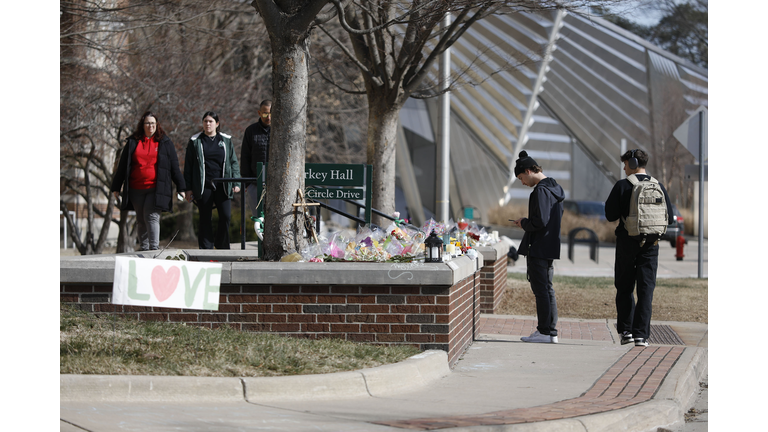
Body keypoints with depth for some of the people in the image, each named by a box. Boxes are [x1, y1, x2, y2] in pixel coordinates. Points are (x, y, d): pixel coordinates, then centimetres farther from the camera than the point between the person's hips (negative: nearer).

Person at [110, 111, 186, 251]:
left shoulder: (165, 142, 8)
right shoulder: (133, 142, 12)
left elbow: (174, 167, 10)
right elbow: (122, 166, 16)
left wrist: (181, 187, 6)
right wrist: (116, 187, 14)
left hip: (155, 188, -3)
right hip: (136, 189, 3)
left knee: (152, 217, -15)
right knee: (141, 220, 7)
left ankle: (154, 247, -19)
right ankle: (143, 248, 13)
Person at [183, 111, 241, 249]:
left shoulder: (226, 140, 12)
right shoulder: (195, 141, 8)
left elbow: (234, 162, 13)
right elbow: (188, 166, 8)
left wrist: (236, 183, 4)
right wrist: (188, 188, 2)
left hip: (222, 186, 1)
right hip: (203, 186, -1)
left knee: (226, 216, -8)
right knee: (205, 219, 0)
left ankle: (222, 248, 7)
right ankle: (206, 249, 5)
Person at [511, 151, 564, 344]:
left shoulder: (540, 190, -17)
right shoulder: (554, 188, 14)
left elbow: (540, 221, -24)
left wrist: (524, 223, -5)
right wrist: (527, 223, 17)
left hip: (538, 248, -10)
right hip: (551, 247, 10)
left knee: (540, 290, -6)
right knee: (547, 289, 14)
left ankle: (545, 332, -5)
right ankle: (551, 332, 16)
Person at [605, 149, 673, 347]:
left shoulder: (622, 186, -7)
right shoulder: (658, 186, 3)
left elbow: (610, 215, -8)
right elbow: (669, 217, 5)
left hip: (628, 242, -2)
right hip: (651, 243, 2)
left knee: (624, 288, 11)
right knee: (646, 288, 2)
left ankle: (626, 330, 7)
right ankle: (641, 334, -4)